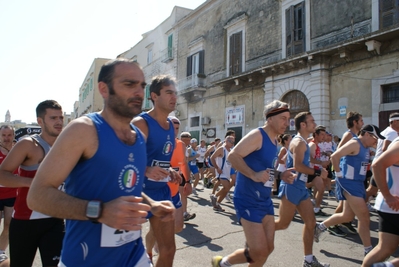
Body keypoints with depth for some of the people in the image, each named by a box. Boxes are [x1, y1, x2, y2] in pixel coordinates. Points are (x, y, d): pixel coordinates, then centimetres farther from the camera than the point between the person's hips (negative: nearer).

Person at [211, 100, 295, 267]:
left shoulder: (275, 141, 12)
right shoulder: (257, 135, -15)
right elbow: (233, 156, -24)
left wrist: (281, 175, 7)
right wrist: (253, 175, -33)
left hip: (265, 200, 9)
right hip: (248, 200, -9)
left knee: (268, 248, 14)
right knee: (259, 252, -7)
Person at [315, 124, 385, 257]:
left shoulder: (366, 147, 14)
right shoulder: (354, 144, -15)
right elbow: (334, 156, -25)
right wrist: (339, 174, -21)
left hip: (358, 183, 10)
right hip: (348, 183, -10)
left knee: (347, 216, 16)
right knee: (364, 216, -6)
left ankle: (320, 227, 29)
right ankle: (368, 251, 6)